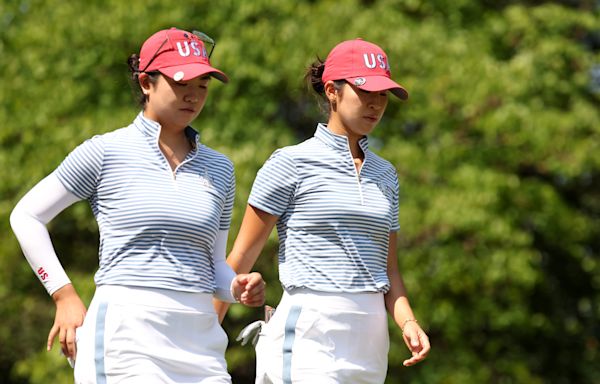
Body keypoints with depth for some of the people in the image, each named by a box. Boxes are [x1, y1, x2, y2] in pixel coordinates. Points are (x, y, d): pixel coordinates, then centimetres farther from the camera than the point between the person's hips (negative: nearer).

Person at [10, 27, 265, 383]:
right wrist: (65, 296, 2)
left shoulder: (219, 168, 15)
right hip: (126, 332, -5)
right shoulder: (106, 152, 1)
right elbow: (26, 216, 7)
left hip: (200, 341, 5)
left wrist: (239, 288, 0)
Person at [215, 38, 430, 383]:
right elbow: (241, 258, -1)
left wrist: (408, 322, 2)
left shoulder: (385, 174, 16)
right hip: (308, 334, -6)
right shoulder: (291, 164, -2)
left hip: (369, 341, 6)